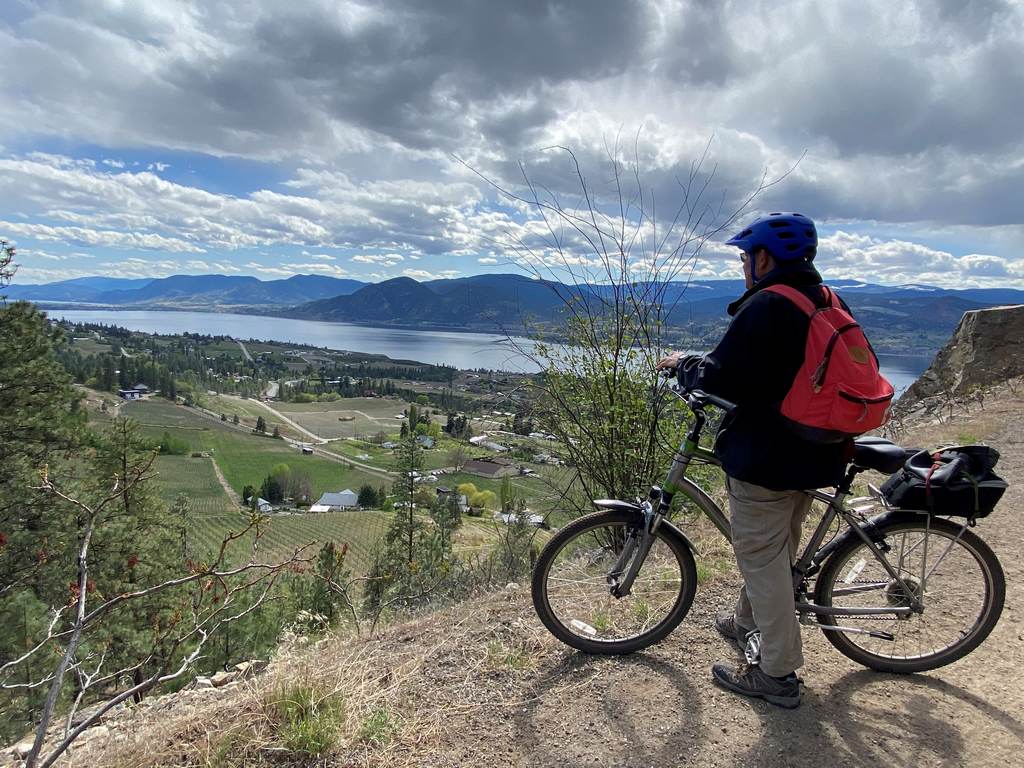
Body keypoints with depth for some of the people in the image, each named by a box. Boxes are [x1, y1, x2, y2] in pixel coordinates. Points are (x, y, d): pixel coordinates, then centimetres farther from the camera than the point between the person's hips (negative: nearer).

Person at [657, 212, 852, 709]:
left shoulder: (766, 306, -19)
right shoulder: (831, 305, 9)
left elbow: (721, 379, -25)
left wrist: (683, 365, -6)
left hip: (766, 460, -9)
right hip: (816, 456, 9)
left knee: (762, 558, 3)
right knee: (777, 549, 24)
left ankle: (778, 675, 14)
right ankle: (747, 622, 46)